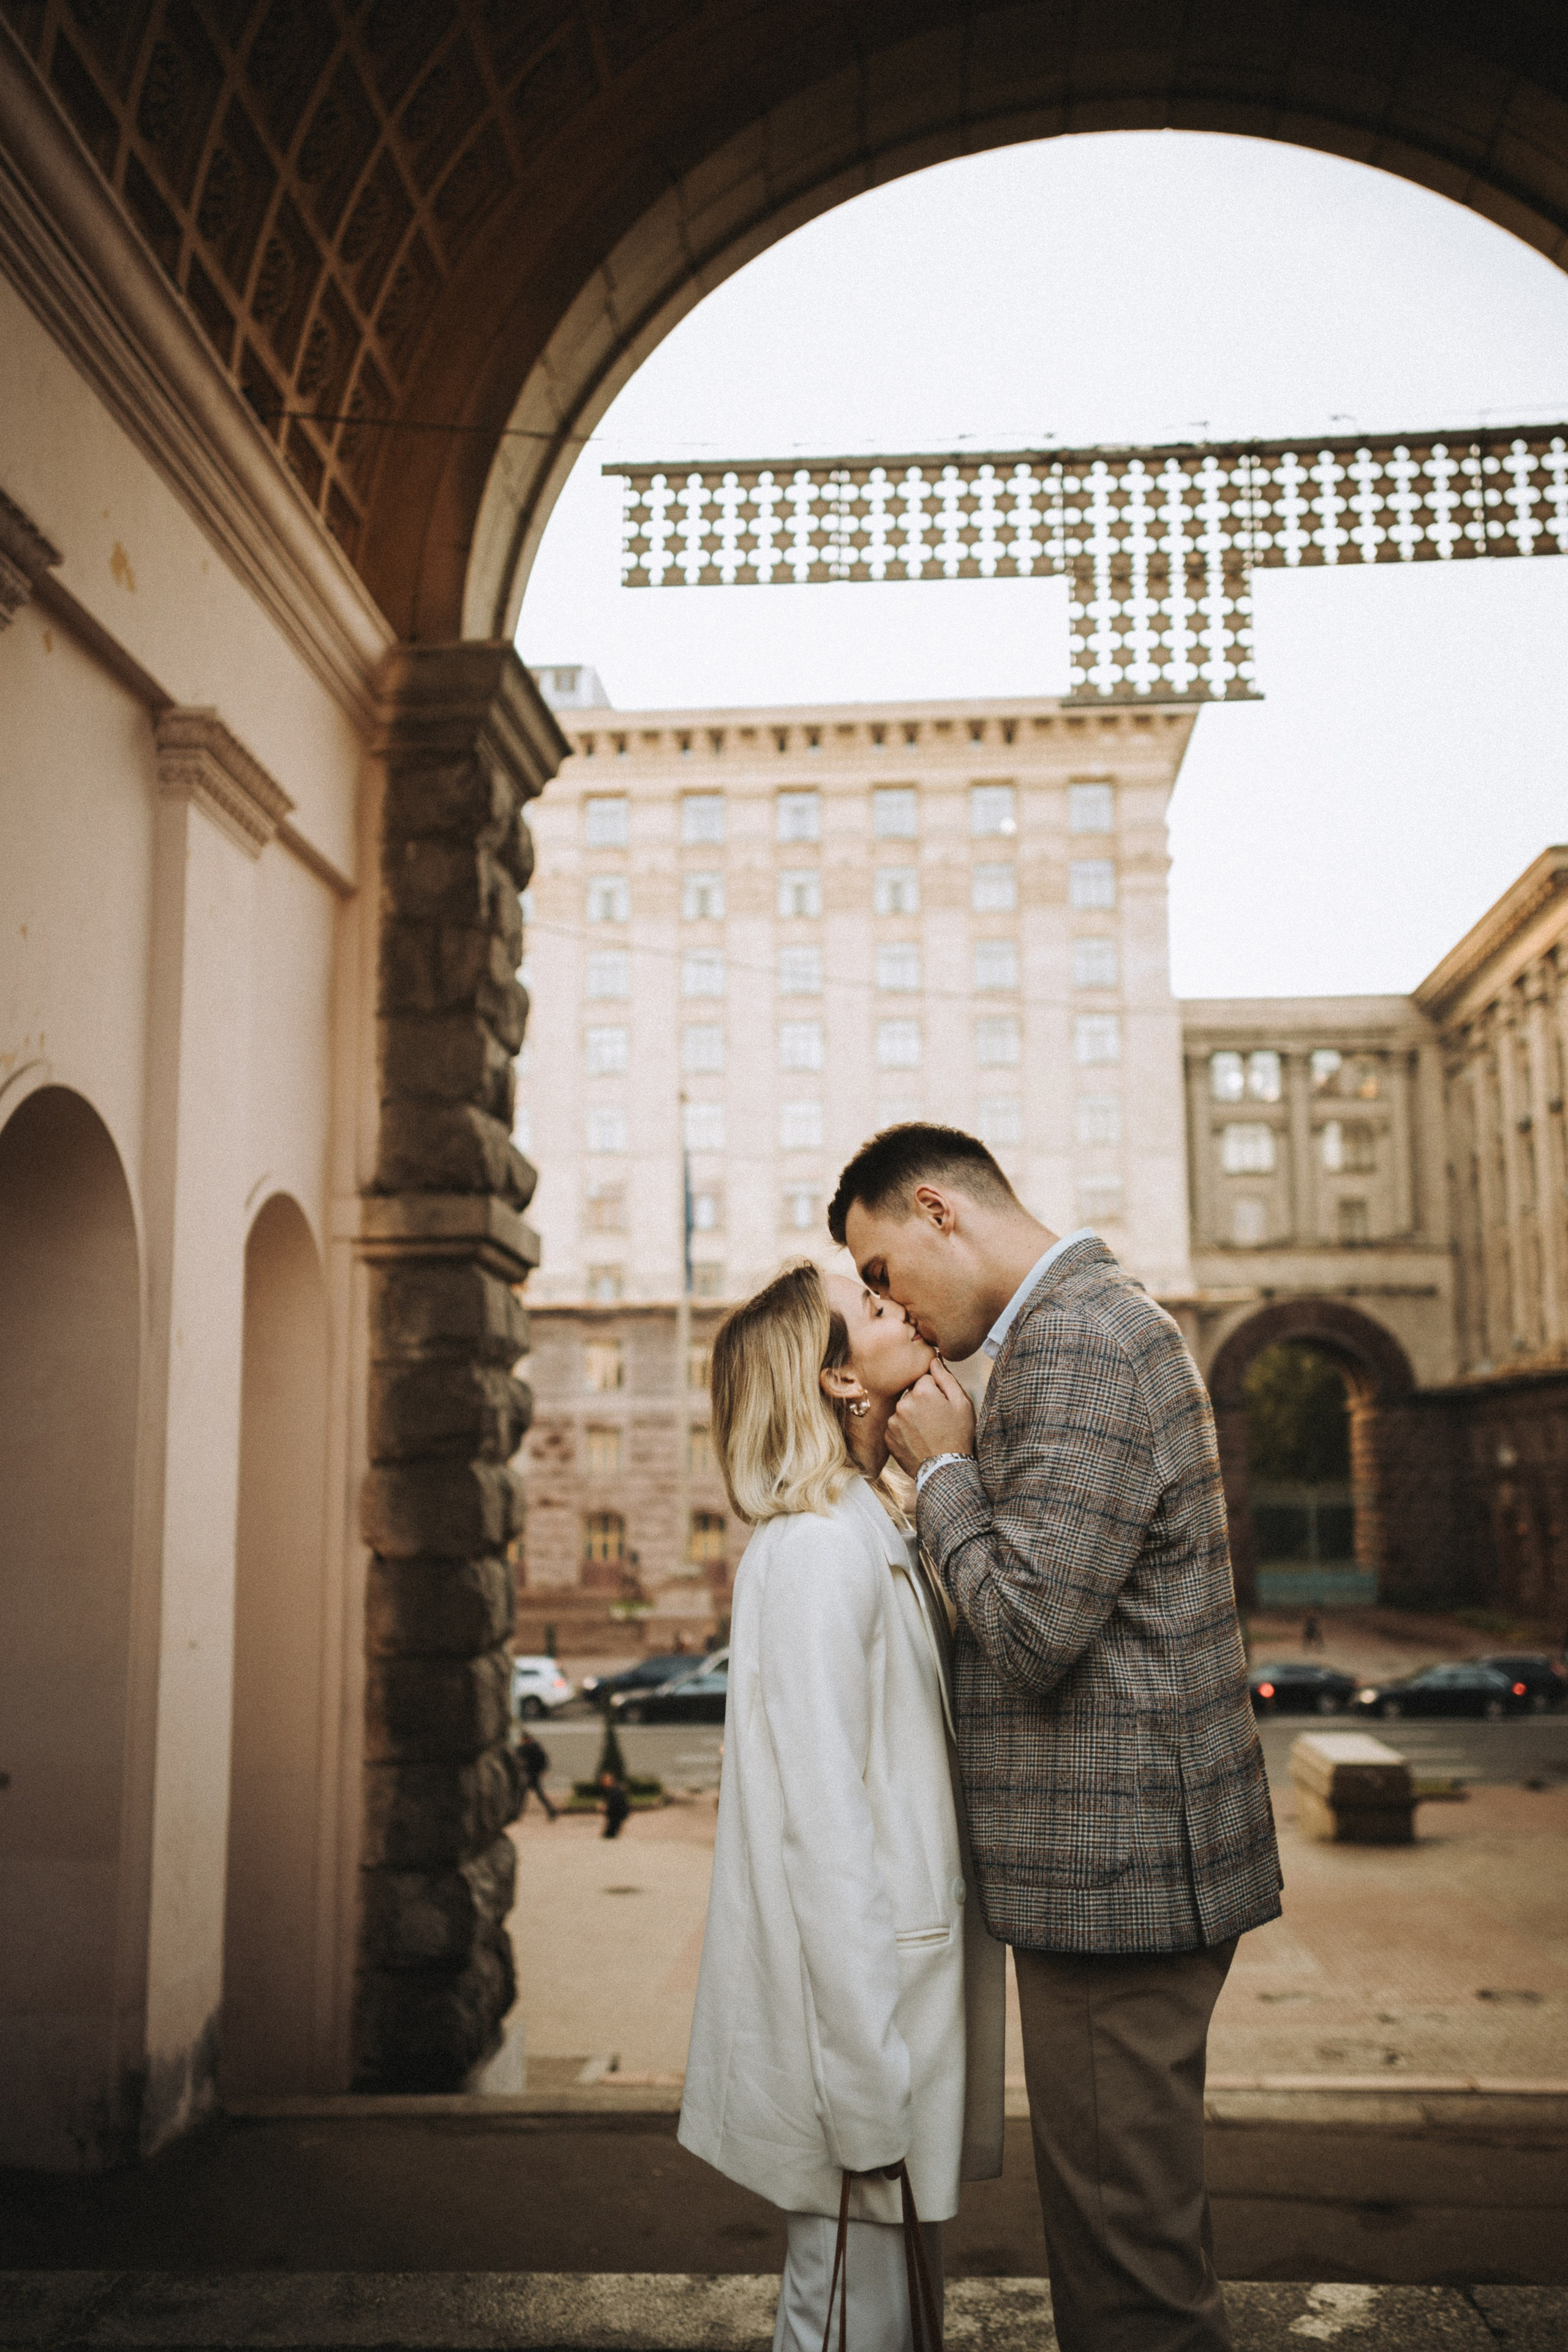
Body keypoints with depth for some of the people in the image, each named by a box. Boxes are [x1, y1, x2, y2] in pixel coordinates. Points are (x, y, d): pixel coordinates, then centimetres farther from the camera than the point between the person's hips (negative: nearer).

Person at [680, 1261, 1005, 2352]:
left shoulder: (872, 1532, 12)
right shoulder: (818, 1548, -19)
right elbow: (820, 1824, -23)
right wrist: (869, 2095, -22)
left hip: (901, 1967, 9)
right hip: (858, 1991, -9)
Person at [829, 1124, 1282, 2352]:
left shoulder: (1076, 1344, -19)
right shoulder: (1102, 1321, 15)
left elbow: (1030, 1630, -24)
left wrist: (943, 1469, -11)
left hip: (1115, 1873, -11)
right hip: (1129, 1856, 11)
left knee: (1126, 2249, 1)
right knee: (1127, 2198, 21)